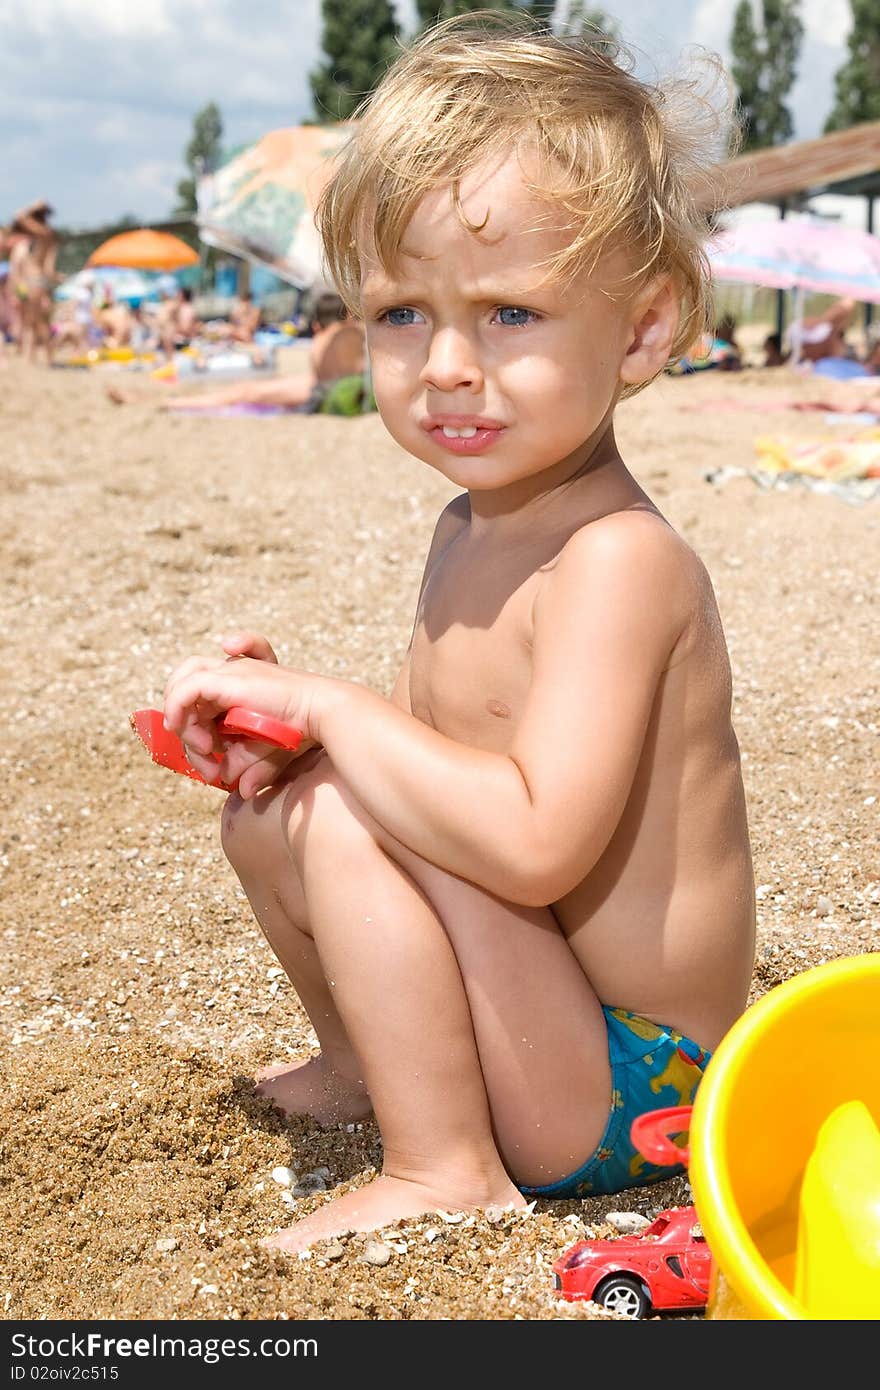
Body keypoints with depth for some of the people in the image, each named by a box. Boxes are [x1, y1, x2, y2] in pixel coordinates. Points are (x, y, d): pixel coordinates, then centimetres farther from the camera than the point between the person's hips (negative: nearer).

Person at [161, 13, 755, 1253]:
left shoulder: (615, 559, -26)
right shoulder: (474, 527, 4)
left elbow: (532, 843, -35)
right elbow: (435, 742, 11)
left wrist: (323, 701, -26)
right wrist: (288, 721, -8)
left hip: (626, 1097, -9)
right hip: (535, 1028, 9)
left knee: (344, 824, -25)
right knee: (268, 810, 11)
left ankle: (445, 1172, -10)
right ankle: (364, 1067, 30)